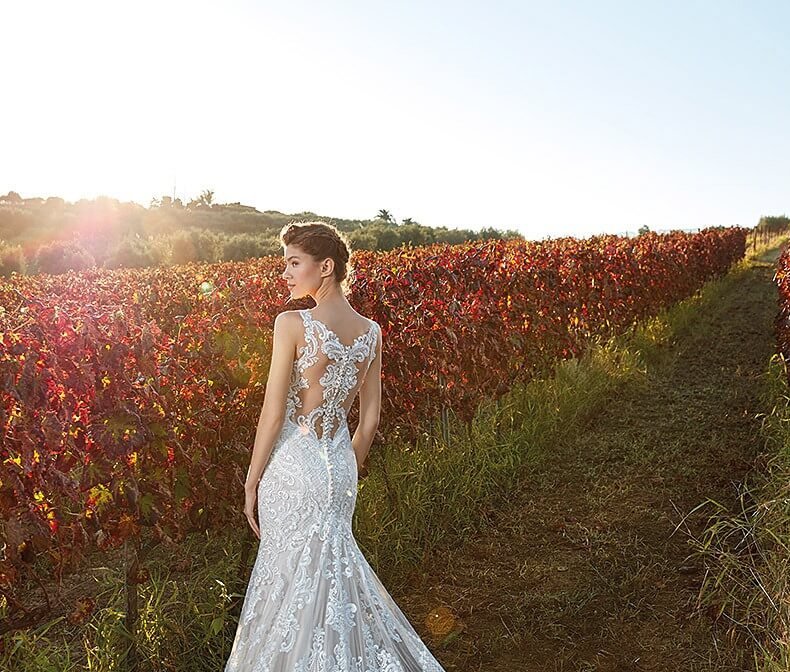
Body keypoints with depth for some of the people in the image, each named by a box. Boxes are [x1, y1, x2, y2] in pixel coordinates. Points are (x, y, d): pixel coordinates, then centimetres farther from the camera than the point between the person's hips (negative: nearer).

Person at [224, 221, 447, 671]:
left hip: (293, 465, -6)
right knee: (331, 568, 23)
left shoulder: (292, 324, -17)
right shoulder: (371, 333, 1)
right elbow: (370, 420, 6)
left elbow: (273, 413, -14)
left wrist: (252, 482, -3)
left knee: (294, 577, 12)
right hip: (339, 464, 6)